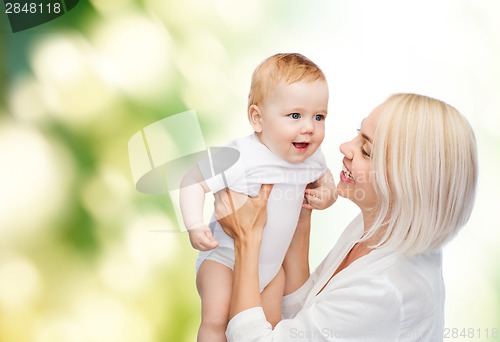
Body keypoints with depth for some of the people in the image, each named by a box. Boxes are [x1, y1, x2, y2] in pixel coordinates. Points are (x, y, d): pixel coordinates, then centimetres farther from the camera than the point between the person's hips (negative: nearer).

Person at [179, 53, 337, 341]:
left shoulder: (312, 156, -8)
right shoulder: (239, 158, -30)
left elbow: (324, 176, 15)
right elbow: (194, 182, -23)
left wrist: (329, 193, -8)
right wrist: (195, 227, -37)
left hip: (272, 260, 6)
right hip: (225, 256, -5)